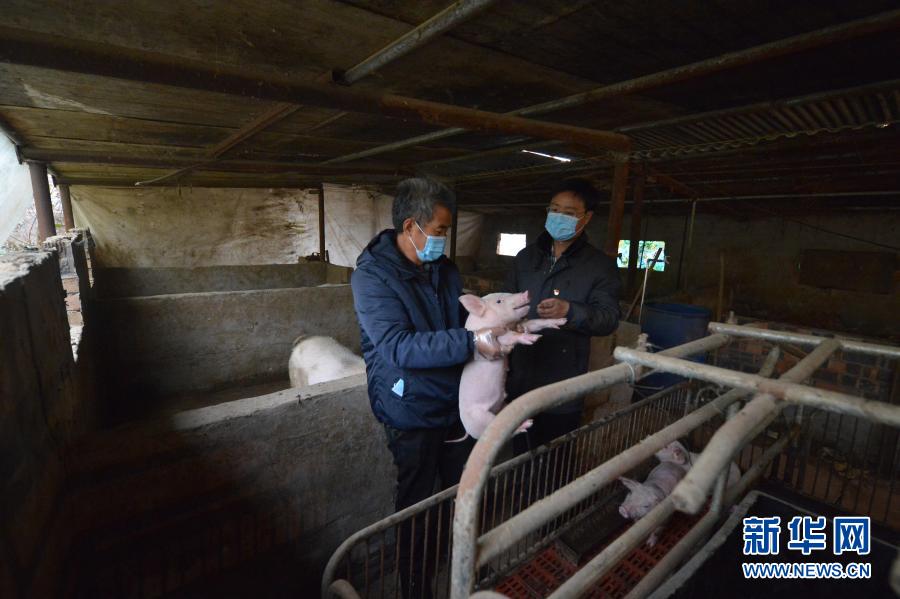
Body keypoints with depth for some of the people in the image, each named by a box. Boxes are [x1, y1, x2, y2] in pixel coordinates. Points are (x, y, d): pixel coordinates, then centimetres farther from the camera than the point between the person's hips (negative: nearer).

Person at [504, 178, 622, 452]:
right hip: (518, 381, 4)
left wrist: (570, 311, -30)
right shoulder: (527, 257, 11)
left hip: (561, 391, -4)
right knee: (522, 460, 19)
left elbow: (609, 317, -13)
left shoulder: (601, 265, -2)